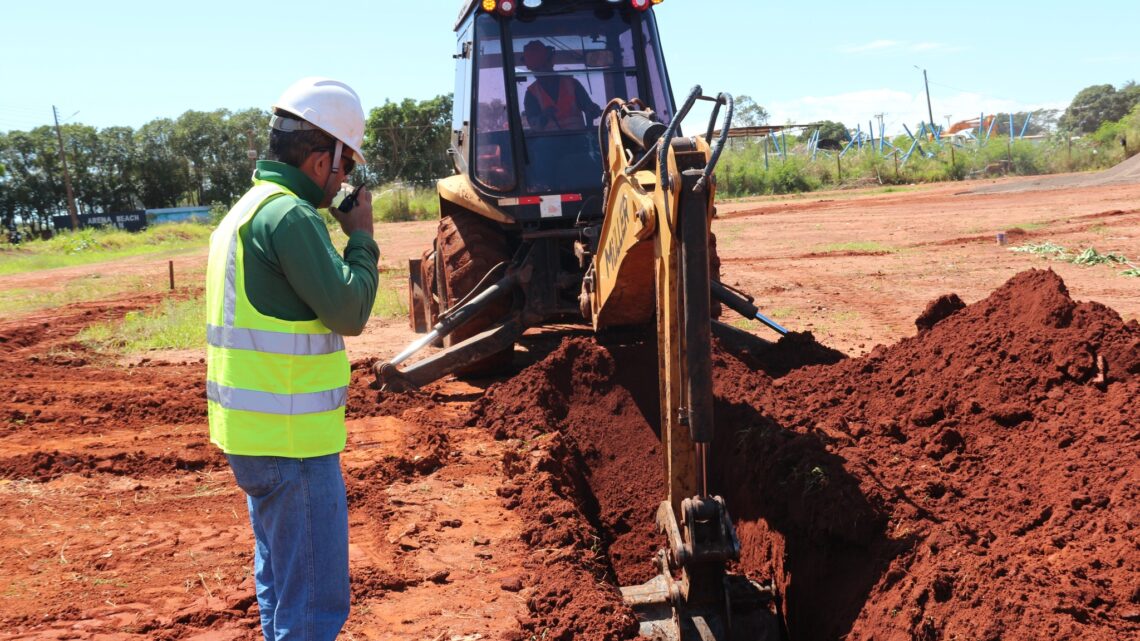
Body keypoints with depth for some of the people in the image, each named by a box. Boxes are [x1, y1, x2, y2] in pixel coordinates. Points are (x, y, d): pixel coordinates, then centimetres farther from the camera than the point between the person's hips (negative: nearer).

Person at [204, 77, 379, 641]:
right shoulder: (289, 214, -18)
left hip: (251, 429, 10)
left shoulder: (247, 209, 14)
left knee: (280, 583, 22)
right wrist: (361, 236, -6)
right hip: (291, 440, -10)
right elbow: (348, 311, -19)